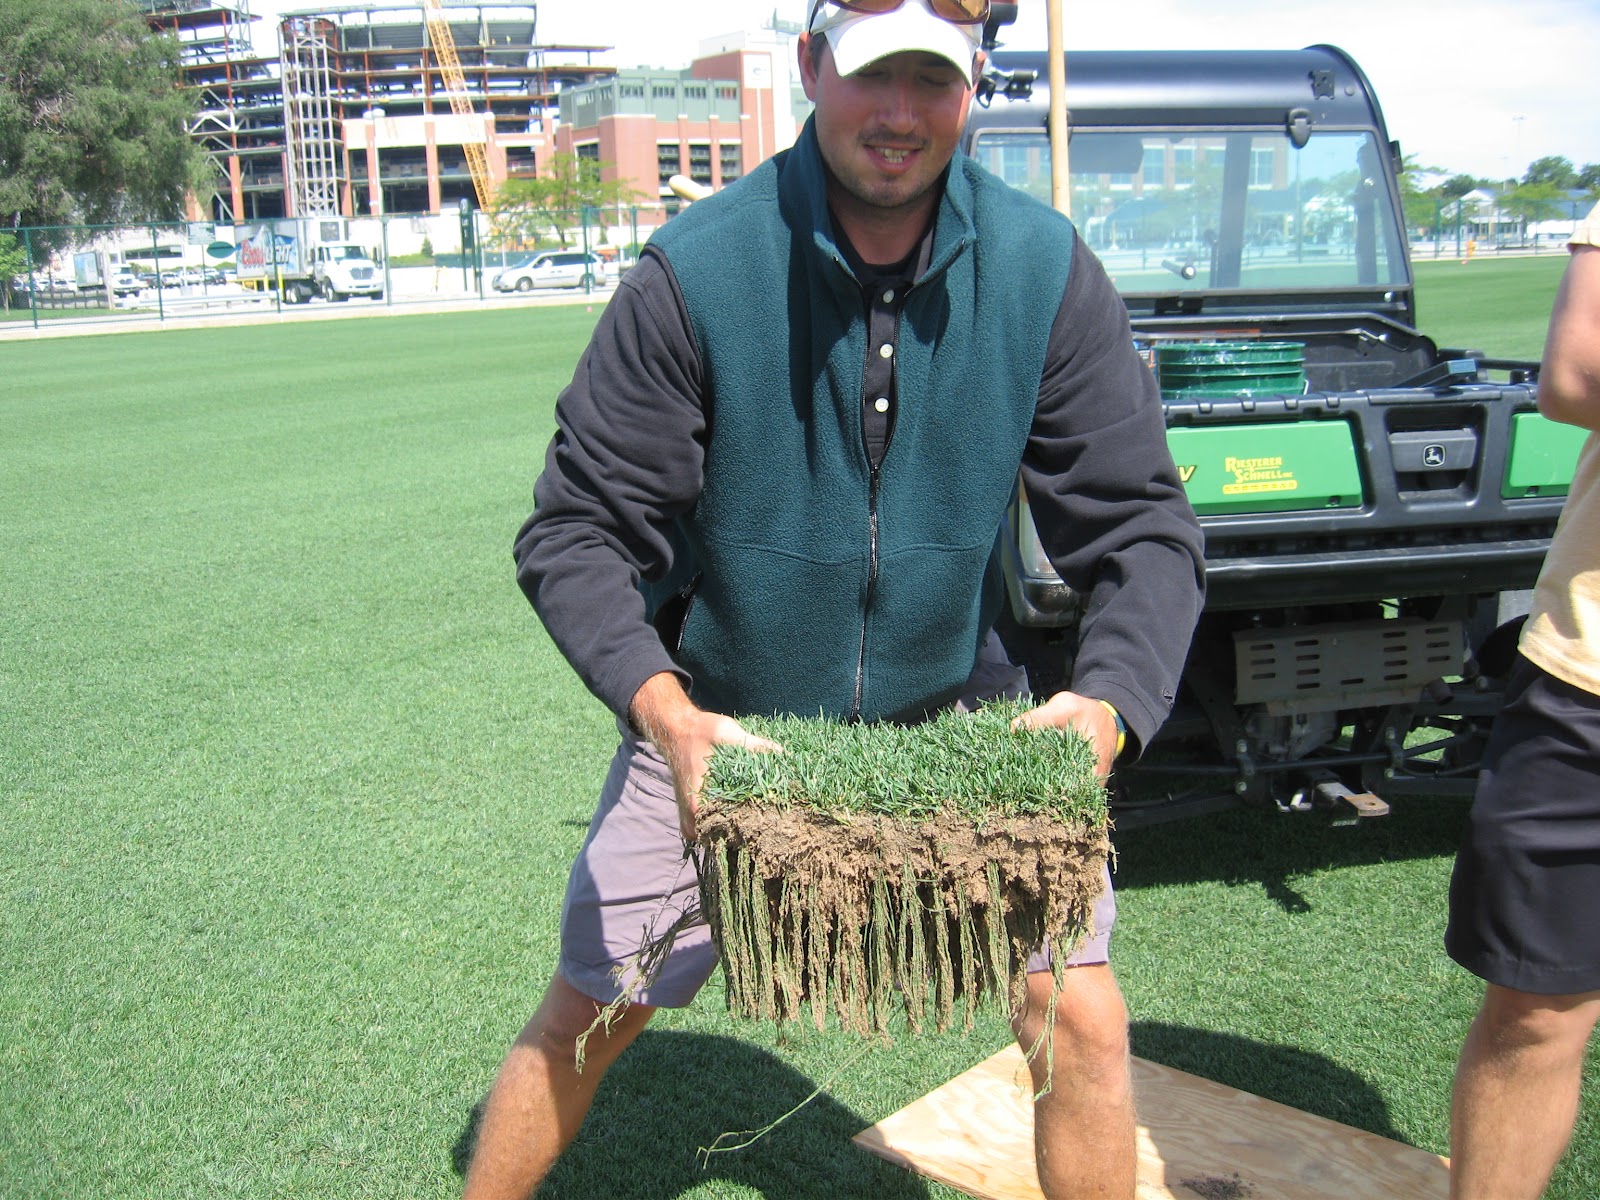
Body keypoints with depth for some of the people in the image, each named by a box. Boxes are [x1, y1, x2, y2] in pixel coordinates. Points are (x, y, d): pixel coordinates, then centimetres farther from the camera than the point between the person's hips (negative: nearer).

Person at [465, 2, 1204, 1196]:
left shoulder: (1045, 270, -13)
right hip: (721, 717, -1)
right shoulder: (697, 270, -19)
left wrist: (1108, 699, -29)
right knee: (582, 1018, 10)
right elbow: (575, 531, -16)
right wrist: (664, 711, -33)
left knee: (1081, 1019, -2)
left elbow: (1142, 524, -10)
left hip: (955, 711, 1)